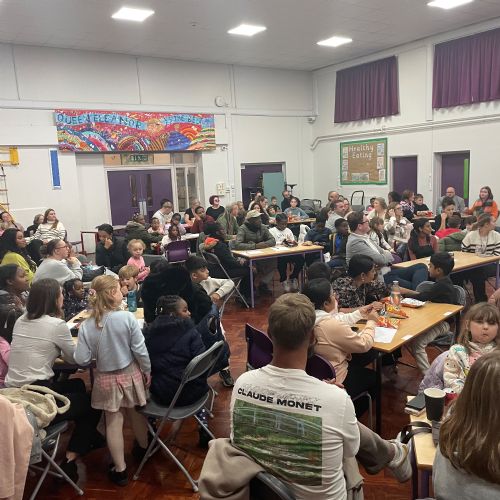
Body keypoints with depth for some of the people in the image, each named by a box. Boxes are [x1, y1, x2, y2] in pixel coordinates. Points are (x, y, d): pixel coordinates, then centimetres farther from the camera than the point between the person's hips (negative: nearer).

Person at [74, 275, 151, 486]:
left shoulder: (86, 325, -14)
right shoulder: (127, 317, -21)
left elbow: (81, 359, -13)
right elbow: (140, 350, -16)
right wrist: (147, 371, -1)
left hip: (106, 378, 1)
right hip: (130, 373, 0)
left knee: (113, 423, 12)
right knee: (136, 413, 23)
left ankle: (120, 469, 23)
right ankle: (143, 447, 47)